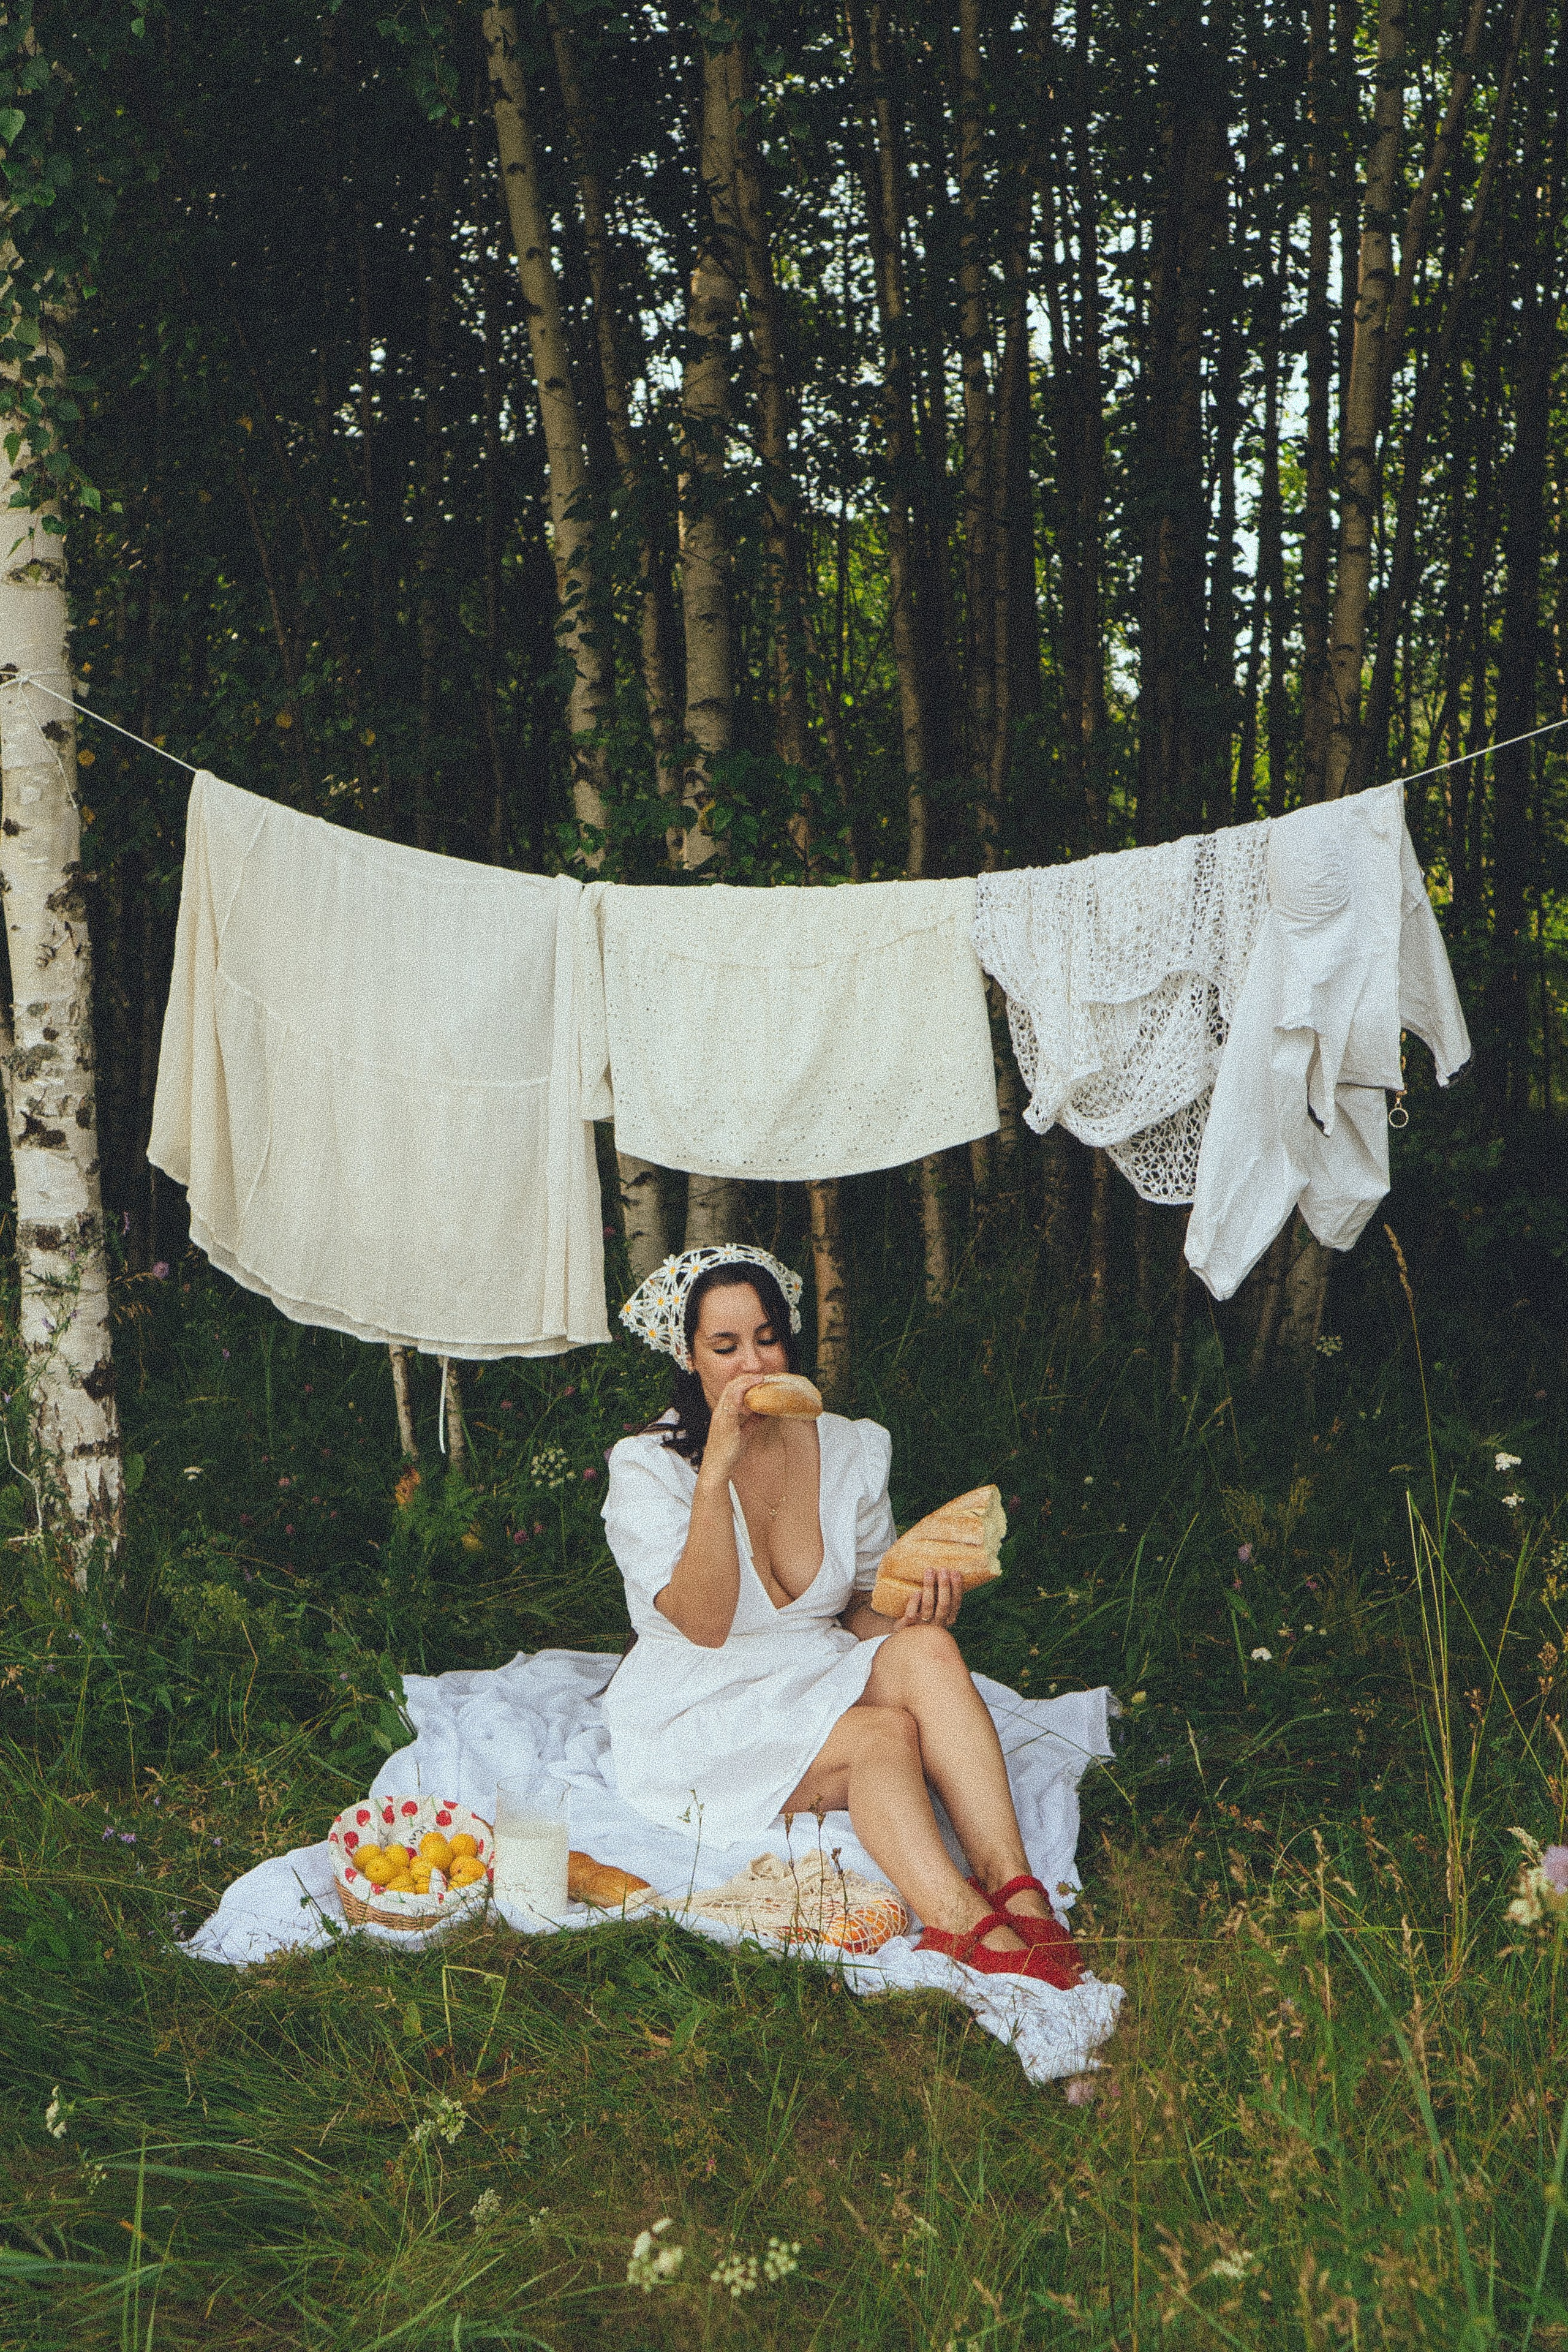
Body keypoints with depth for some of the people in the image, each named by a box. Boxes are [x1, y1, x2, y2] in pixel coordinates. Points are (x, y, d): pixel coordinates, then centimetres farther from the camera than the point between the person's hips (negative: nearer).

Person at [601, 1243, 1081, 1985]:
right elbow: (705, 1624, -23)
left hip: (819, 1687, 4)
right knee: (887, 1734, -31)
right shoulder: (648, 1466, -10)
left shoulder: (851, 1449, 4)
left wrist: (911, 1608, -12)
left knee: (925, 1652, -28)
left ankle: (1013, 1887, -36)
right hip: (699, 1721, -4)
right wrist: (716, 1471, -32)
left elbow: (863, 1608, 13)